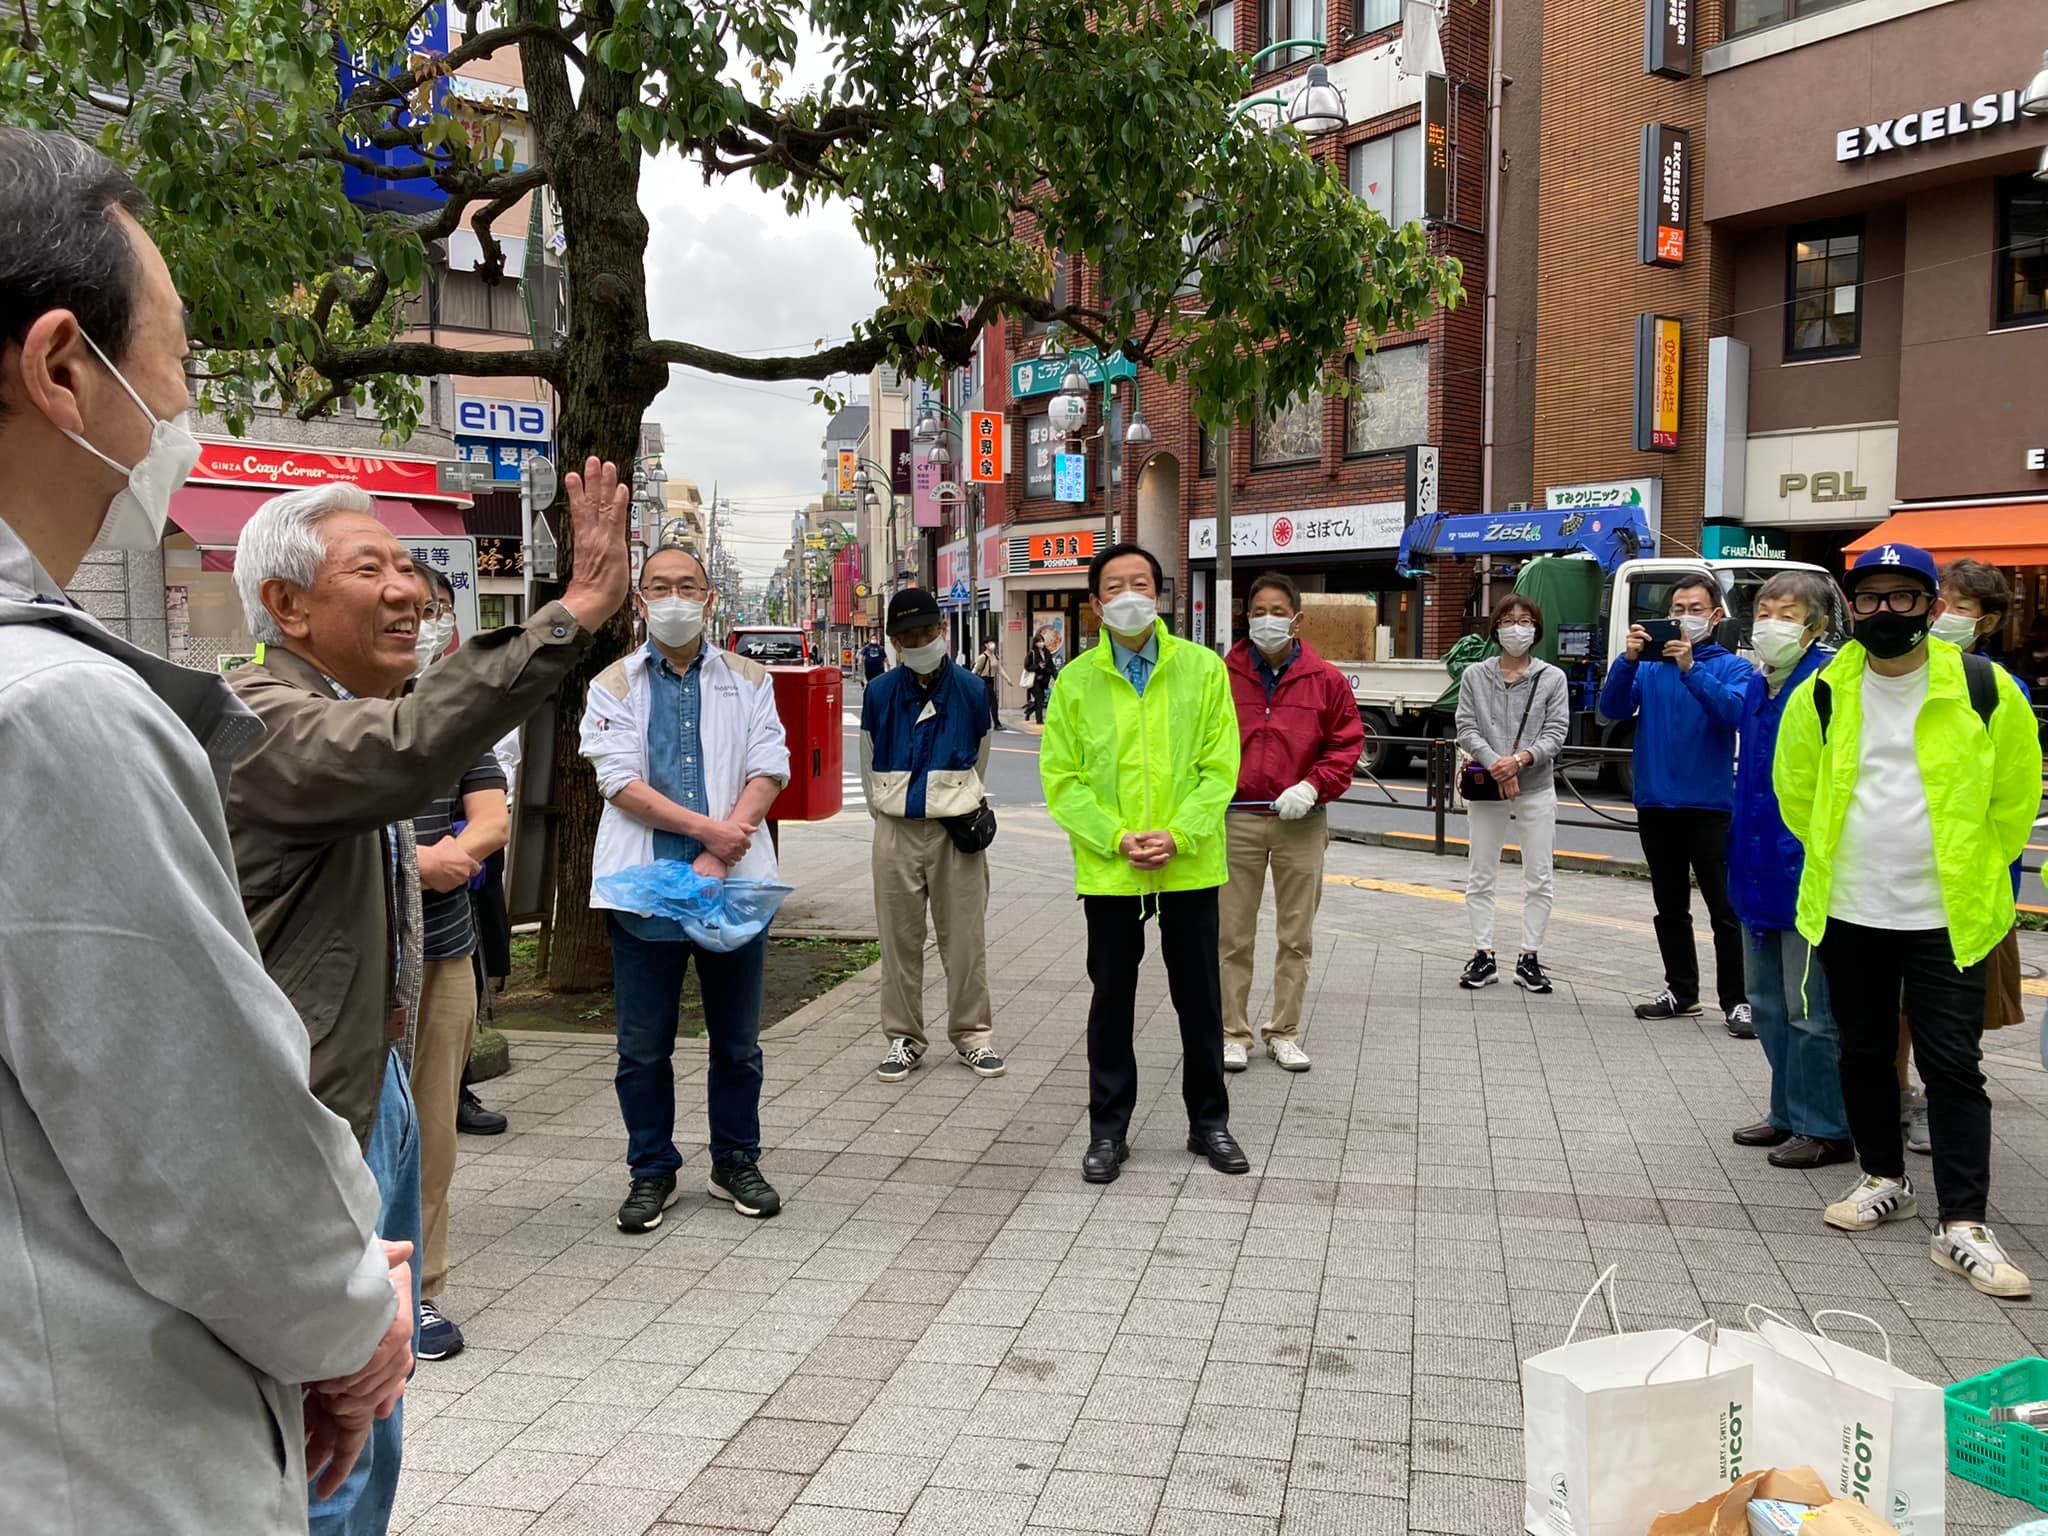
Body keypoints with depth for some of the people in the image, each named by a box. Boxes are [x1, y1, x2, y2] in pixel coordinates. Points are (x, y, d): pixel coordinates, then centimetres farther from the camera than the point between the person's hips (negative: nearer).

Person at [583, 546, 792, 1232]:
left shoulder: (748, 680, 8)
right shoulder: (614, 685, 5)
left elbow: (769, 771, -2)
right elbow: (620, 783, -7)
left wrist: (718, 859, -15)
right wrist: (708, 829, -16)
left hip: (736, 883, 1)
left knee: (737, 1040, 10)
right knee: (643, 1046, 7)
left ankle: (736, 1162, 25)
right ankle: (651, 1171, 21)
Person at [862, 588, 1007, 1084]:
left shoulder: (971, 690, -3)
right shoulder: (879, 694, -2)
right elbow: (869, 765, 11)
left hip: (957, 830, -1)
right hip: (896, 831, 1)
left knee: (964, 938, 4)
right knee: (899, 939, 7)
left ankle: (971, 1034, 17)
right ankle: (903, 1037, 18)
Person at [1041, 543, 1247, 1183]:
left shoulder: (1203, 668, -1)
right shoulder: (1077, 680, 0)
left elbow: (1220, 768, -3)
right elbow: (1061, 779, -1)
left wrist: (1177, 836, -14)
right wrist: (1116, 839, -13)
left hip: (1191, 867, 0)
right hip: (1107, 872, 0)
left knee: (1200, 999, 11)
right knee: (1112, 1001, 9)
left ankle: (1209, 1122, 27)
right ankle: (1108, 1130, 22)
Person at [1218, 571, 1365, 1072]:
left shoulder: (1325, 680, 0)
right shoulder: (1223, 676, 1)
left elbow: (1347, 744, 3)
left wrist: (1314, 786, -11)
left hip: (1300, 823, 0)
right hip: (1236, 820, 0)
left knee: (1296, 936, 9)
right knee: (1233, 935, 5)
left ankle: (1284, 1032, 22)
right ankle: (1233, 1033, 16)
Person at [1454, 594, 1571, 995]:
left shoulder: (1552, 678, 3)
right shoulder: (1475, 676, 5)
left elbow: (1556, 733, -4)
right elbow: (1467, 728, -2)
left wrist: (1520, 758, -20)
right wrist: (1495, 764, -17)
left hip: (1536, 788, 0)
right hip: (1485, 787, 1)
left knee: (1539, 880, 2)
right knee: (1480, 878, 5)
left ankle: (1530, 958, 12)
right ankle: (1483, 957, 15)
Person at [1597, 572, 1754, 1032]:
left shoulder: (1733, 667, 0)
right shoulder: (1650, 665, 8)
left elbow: (1734, 711, -19)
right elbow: (1613, 708, -4)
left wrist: (1691, 668, -27)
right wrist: (1627, 660, -19)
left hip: (1710, 804, -4)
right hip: (1655, 802, 4)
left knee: (1725, 909, -5)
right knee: (1670, 908, 13)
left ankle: (1737, 1002, -1)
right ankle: (1681, 993, 24)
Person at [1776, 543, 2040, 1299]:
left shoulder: (1983, 688, -7)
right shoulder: (1822, 693, -1)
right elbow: (1796, 789, 13)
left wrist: (1975, 868, 7)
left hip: (1947, 917, -2)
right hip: (1849, 913, 3)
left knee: (1953, 1066, -2)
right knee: (1864, 1054, 14)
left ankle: (1962, 1225, 3)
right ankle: (1885, 1179, 32)